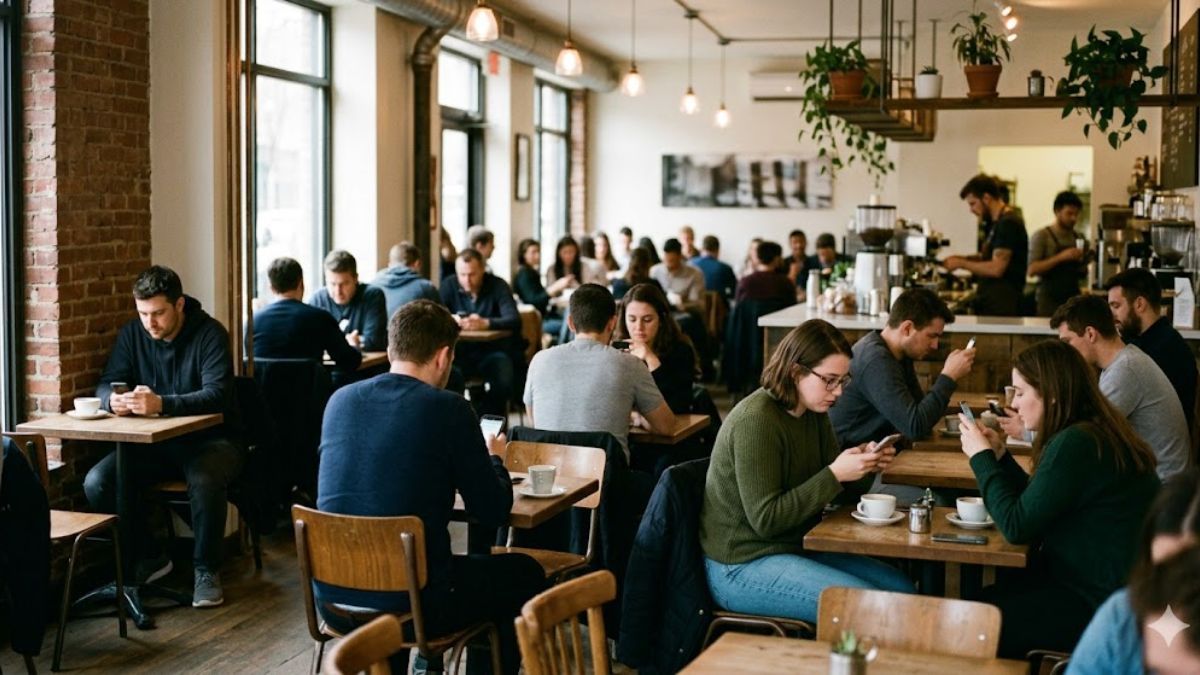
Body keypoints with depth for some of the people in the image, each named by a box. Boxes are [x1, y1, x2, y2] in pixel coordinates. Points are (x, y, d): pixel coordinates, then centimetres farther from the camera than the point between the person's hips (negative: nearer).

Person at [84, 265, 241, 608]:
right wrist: (113, 399, -23)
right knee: (96, 482, -19)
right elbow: (105, 385, 3)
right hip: (152, 443, 5)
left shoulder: (210, 333, -11)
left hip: (207, 439, -5)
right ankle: (149, 557, 3)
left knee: (205, 480, -38)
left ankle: (206, 569, -14)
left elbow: (217, 394, -23)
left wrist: (162, 403, -38)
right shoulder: (132, 334, 4)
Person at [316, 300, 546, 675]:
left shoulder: (340, 400, 4)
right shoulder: (448, 409, -11)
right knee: (524, 574, 19)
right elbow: (493, 513, -4)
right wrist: (495, 459, 17)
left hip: (334, 598, 6)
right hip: (410, 604, -5)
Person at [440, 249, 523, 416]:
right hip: (461, 352, 1)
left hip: (492, 351, -1)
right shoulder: (449, 286, 4)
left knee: (503, 383, -31)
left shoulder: (498, 286, -2)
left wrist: (486, 323, -33)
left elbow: (514, 320, -15)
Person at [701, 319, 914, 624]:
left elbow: (843, 492, 13)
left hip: (795, 548, 9)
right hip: (742, 567, -9)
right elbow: (765, 519, -24)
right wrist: (834, 474, -26)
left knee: (901, 588, 3)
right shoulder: (755, 421, -22)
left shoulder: (814, 413, 6)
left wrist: (865, 464, -9)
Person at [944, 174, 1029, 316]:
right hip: (989, 303, 9)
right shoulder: (999, 223, 17)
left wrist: (961, 264, -10)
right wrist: (963, 258, 9)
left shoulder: (1008, 223, -14)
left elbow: (996, 268, -20)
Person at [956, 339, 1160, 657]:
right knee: (983, 601, 12)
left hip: (1105, 607, -10)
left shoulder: (1075, 444, -25)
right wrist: (999, 456, 7)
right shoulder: (1096, 432, 7)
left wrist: (982, 458, -10)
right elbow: (1035, 507, 14)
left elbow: (1017, 527, -20)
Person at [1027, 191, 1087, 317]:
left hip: (1073, 298, 5)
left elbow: (1083, 275, 20)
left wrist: (1082, 261, -2)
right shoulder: (1041, 236, -3)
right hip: (1049, 300, -5)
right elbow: (1032, 270, -14)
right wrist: (1061, 257, -20)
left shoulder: (1078, 238, 12)